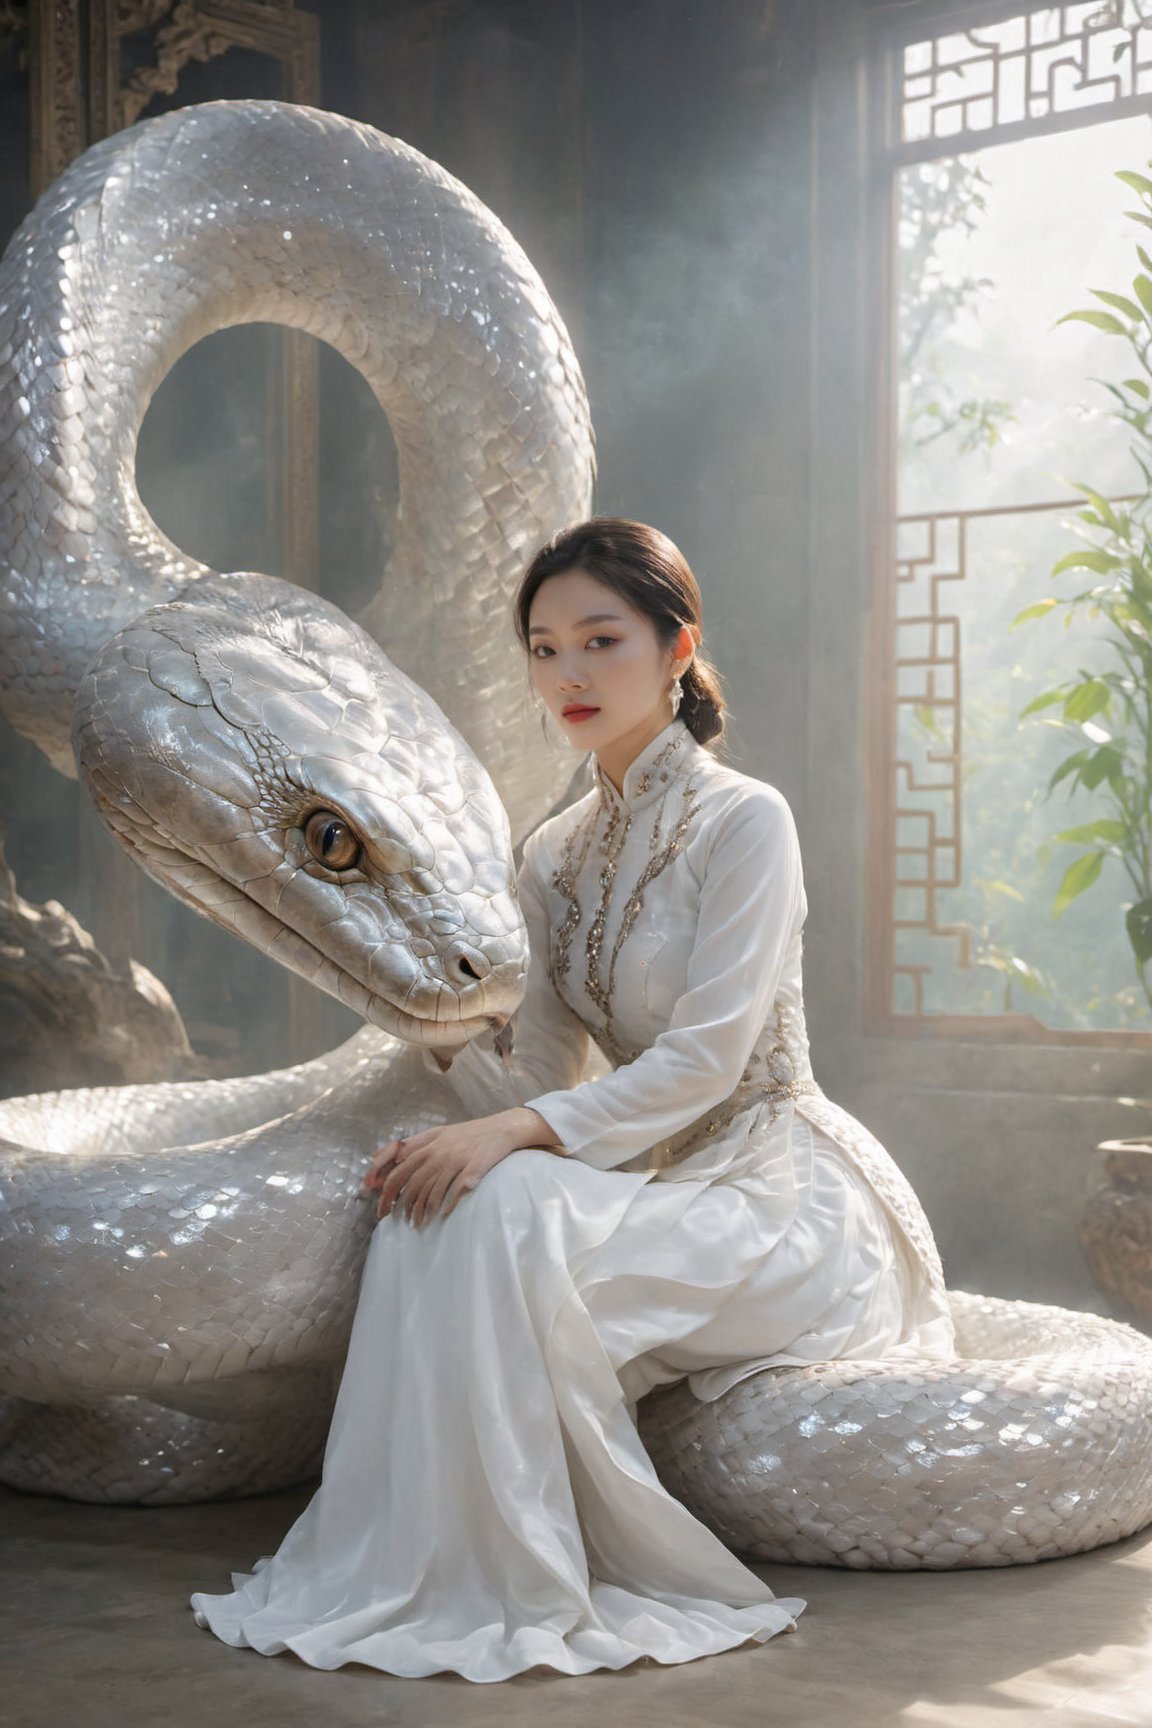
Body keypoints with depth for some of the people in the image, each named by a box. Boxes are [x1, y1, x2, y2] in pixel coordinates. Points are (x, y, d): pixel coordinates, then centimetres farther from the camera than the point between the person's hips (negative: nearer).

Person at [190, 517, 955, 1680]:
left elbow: (706, 1062, -20)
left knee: (508, 1210, -30)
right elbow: (537, 1073, 6)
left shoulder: (745, 822, -11)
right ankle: (430, 1554, -13)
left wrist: (520, 1132, -28)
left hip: (776, 1192, -6)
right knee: (436, 1195, -21)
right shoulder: (555, 856, 10)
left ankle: (527, 1583, -18)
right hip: (651, 1177, 7)